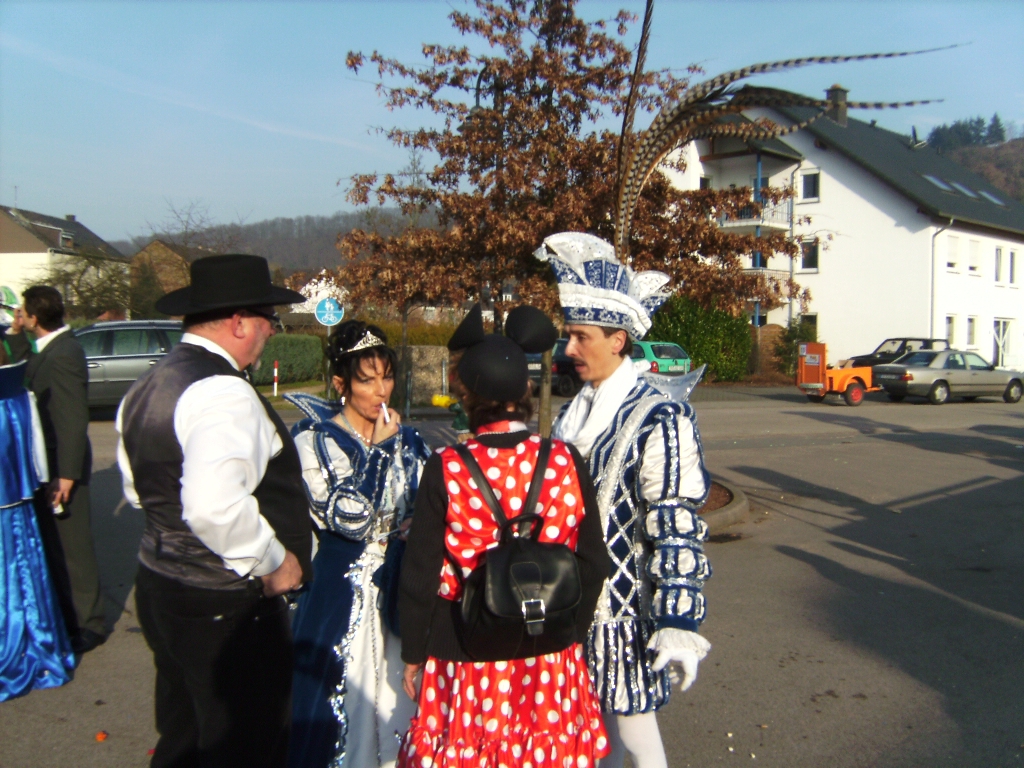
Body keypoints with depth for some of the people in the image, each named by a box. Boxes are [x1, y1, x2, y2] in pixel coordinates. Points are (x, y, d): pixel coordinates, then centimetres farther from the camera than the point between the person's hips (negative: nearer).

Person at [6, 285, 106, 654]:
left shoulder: (63, 355, -22)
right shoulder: (53, 348, 7)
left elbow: (74, 419, -24)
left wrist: (66, 474, -23)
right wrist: (15, 334, 9)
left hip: (62, 467, -10)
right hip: (50, 462, 10)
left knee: (71, 545, 1)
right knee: (55, 543, 20)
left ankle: (87, 623, 13)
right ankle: (70, 611, 34)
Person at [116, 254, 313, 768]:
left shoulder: (147, 387, 8)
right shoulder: (222, 392, -23)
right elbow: (215, 507, -35)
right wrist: (272, 562, -21)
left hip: (158, 585, 9)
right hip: (224, 606, -9)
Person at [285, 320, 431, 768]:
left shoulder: (406, 440, 5)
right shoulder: (313, 439, -8)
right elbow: (349, 519, -20)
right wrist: (379, 449, -17)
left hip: (398, 592, 4)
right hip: (339, 594, -4)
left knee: (396, 697, 12)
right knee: (339, 703, 5)